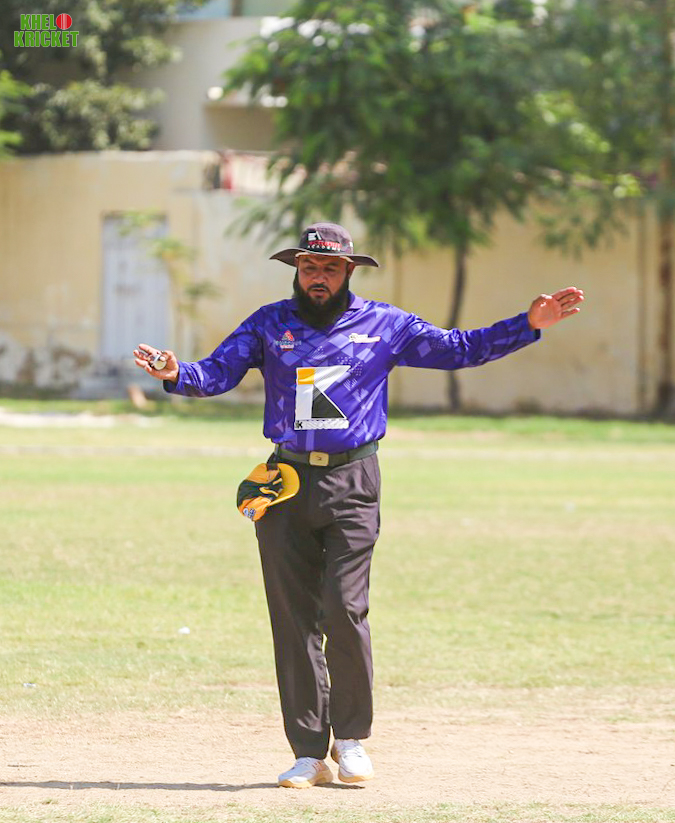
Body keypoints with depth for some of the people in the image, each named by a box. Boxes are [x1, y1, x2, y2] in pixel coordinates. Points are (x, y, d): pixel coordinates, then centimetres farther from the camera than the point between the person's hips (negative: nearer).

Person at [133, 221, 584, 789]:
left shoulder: (384, 325, 9)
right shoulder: (270, 324, 10)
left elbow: (459, 349, 9)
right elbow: (217, 374, 2)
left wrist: (530, 325, 0)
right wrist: (177, 376, -20)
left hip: (352, 485, -2)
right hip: (287, 482, 2)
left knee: (344, 609, -13)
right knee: (293, 619, 0)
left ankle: (351, 736, 5)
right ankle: (310, 752, 5)